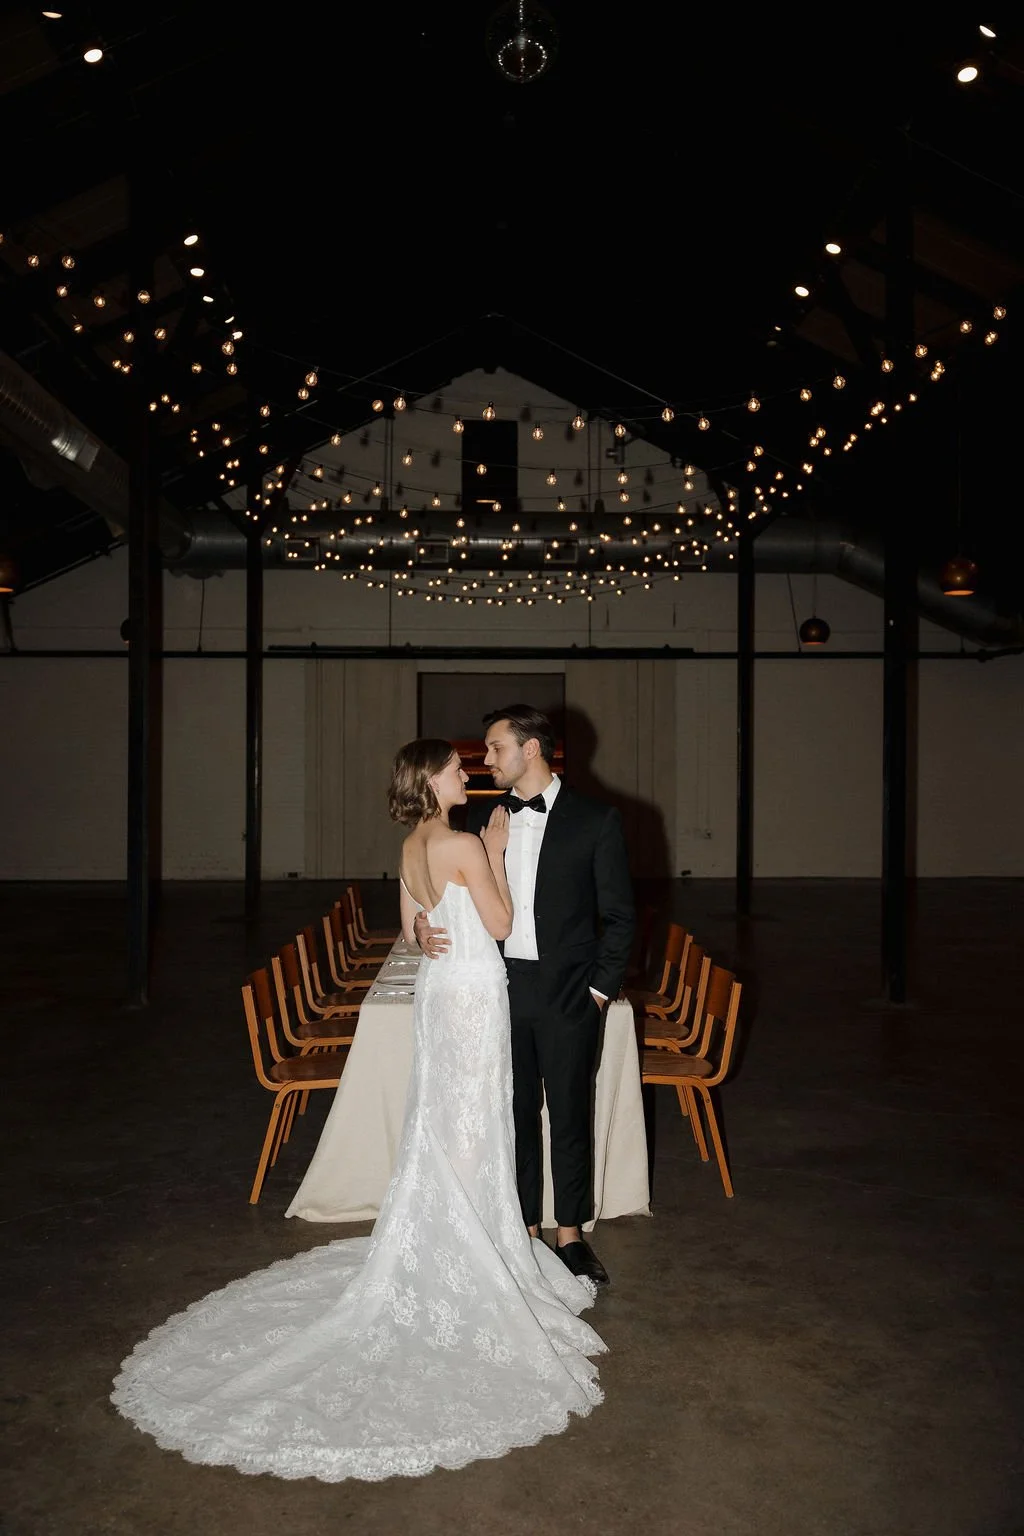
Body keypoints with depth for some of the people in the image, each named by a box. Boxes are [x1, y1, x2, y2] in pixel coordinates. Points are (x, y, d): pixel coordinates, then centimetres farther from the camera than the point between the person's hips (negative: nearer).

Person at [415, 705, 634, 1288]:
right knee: (515, 1113, 11)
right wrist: (426, 927, -9)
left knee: (571, 1115, 8)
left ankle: (571, 1233, 24)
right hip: (499, 990, 3)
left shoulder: (596, 820, -5)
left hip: (568, 995, -3)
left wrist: (599, 991, -6)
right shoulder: (483, 818, 7)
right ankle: (523, 1228, 25)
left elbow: (619, 916, -2)